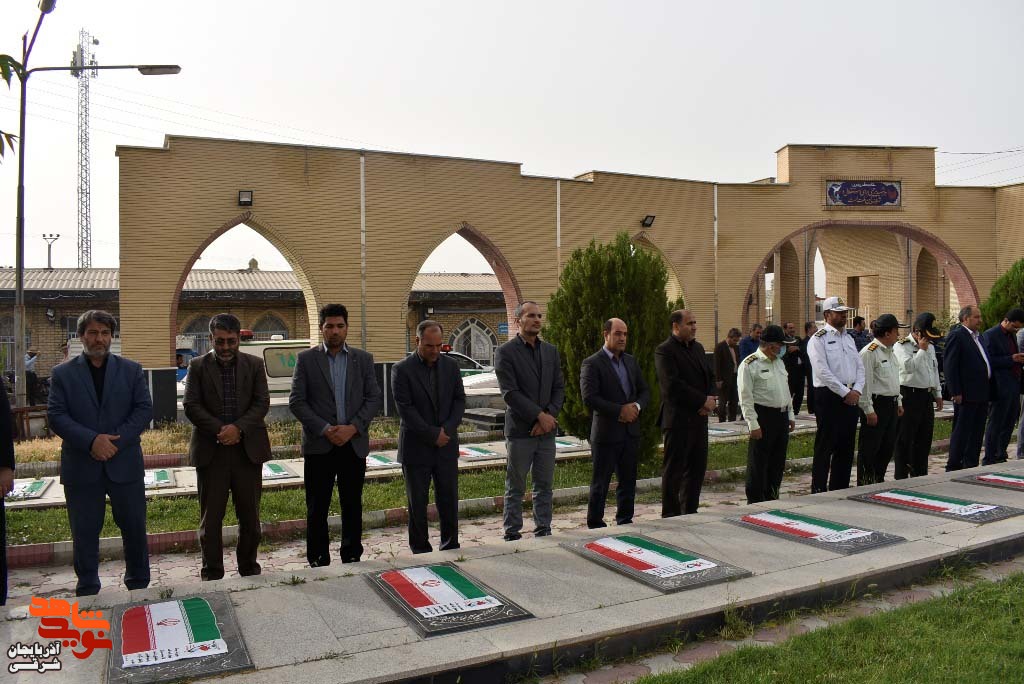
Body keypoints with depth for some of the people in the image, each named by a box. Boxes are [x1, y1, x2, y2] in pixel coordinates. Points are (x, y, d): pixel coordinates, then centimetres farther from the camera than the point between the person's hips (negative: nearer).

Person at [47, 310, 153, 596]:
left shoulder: (131, 370, 6)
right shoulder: (62, 374, 4)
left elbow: (144, 409, -1)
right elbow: (56, 415, -4)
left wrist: (116, 440, -13)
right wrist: (91, 440, -18)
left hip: (125, 463, 1)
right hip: (81, 466, 0)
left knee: (135, 528, 9)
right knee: (84, 534, 8)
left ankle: (139, 586, 25)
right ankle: (87, 591, 22)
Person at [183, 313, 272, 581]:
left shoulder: (254, 364, 6)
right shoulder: (198, 366, 3)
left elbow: (262, 403, -1)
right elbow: (191, 406, -4)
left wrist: (238, 428, -15)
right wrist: (220, 431, -14)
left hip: (248, 449, 1)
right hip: (211, 451, -1)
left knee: (250, 515, 9)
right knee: (210, 517, 5)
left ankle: (249, 567, 24)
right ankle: (212, 573, 17)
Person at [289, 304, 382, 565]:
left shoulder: (363, 359, 8)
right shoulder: (306, 359, 2)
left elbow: (375, 398, 3)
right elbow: (296, 401, -3)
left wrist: (353, 428, -11)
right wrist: (324, 429, -13)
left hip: (354, 443, 2)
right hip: (319, 445, -2)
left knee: (352, 505, 9)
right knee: (317, 507, 4)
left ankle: (352, 557, 21)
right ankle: (318, 559, 16)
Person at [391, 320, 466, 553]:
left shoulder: (451, 365, 6)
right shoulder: (402, 369, -7)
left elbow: (459, 400, 6)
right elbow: (405, 409, -13)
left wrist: (447, 430, -9)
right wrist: (432, 434, -15)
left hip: (446, 446, 3)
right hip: (416, 447, -3)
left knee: (449, 499, 6)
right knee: (417, 503, 6)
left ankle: (451, 547, 19)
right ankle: (421, 550, 17)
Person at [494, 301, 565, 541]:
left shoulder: (551, 351, 12)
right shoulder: (505, 352, -6)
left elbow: (559, 388, 9)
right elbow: (510, 393, -13)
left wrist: (549, 416, -7)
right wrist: (540, 416, -16)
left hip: (547, 429, 5)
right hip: (520, 430, -5)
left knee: (545, 485, 10)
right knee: (515, 487, 3)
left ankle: (543, 531, 20)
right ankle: (512, 534, 12)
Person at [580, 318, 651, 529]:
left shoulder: (631, 361, 13)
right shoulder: (592, 363, -9)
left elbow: (645, 391, 14)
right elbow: (589, 398, -18)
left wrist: (636, 406, -7)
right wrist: (620, 410, -18)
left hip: (631, 432, 6)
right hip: (606, 432, -6)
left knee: (628, 482, 14)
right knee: (600, 484, 4)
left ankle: (625, 522, 26)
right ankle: (595, 526, 15)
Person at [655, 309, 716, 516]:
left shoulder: (698, 348, 15)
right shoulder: (664, 351, -11)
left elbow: (710, 376, 17)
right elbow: (672, 385, -20)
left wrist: (711, 400, -3)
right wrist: (703, 401, -15)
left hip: (700, 418, 8)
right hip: (678, 420, -8)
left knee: (697, 468, 12)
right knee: (674, 470, 1)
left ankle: (690, 512, 24)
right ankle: (671, 515, 10)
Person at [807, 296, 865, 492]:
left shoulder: (849, 338, 17)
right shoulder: (818, 339, -8)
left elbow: (860, 367, 14)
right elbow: (823, 372, -17)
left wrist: (857, 390, -3)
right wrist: (845, 392, -16)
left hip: (850, 397, 7)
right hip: (829, 397, -7)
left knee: (846, 447, 11)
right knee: (825, 446, -3)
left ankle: (840, 489, 22)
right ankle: (818, 491, 4)